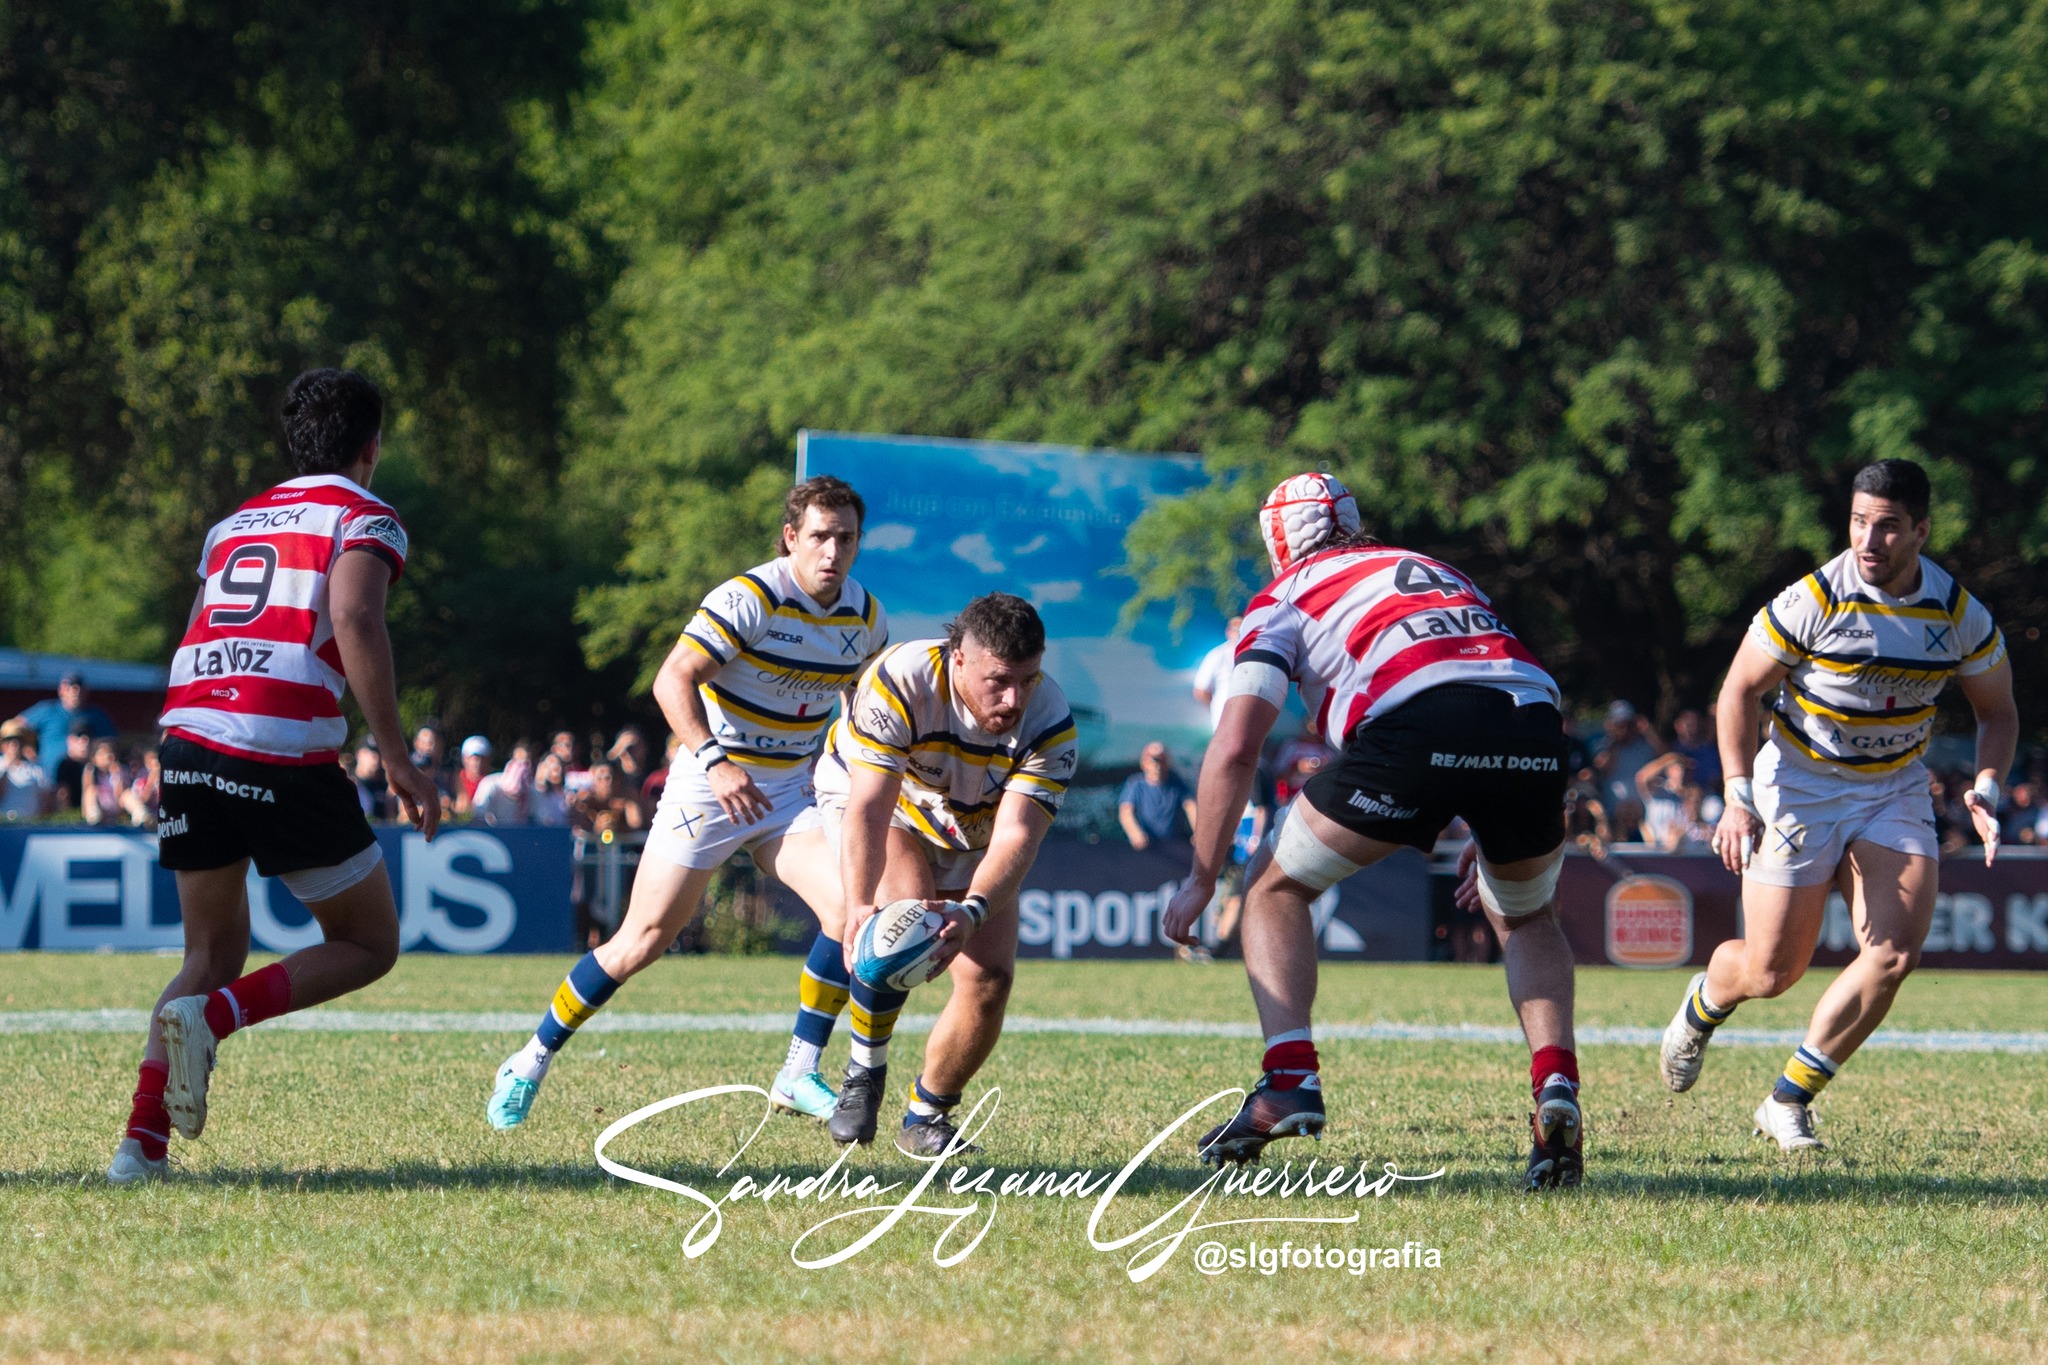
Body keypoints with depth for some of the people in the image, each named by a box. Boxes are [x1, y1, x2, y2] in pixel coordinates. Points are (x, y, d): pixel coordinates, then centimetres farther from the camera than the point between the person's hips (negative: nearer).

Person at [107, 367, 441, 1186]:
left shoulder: (233, 525, 25)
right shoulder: (364, 519, 6)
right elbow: (354, 621, -12)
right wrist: (398, 762, -13)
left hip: (189, 741, 6)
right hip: (285, 755, -6)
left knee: (214, 952, 17)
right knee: (369, 945, 10)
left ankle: (143, 1140, -1)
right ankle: (210, 1017, -13)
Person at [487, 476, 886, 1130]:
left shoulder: (866, 615, 1)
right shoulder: (750, 598, -18)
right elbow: (673, 680, -22)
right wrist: (715, 762, -32)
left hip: (790, 791, 5)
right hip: (710, 785, -5)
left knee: (851, 907, -17)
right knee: (644, 939, -4)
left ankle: (798, 1075, -6)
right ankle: (532, 1062, 12)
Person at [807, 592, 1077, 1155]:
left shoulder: (1051, 723, -30)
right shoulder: (899, 683, -36)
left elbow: (1017, 834, -38)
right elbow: (868, 808, -41)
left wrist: (972, 912, -57)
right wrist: (859, 905, -56)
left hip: (971, 839, 3)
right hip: (876, 802, -3)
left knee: (989, 977, -12)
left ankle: (926, 1118, 12)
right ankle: (864, 1073, -10)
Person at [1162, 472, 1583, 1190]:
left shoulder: (1286, 598, 23)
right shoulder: (1441, 572, 39)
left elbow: (1235, 748, 13)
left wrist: (1200, 881, 21)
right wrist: (1491, 836, 49)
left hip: (1414, 727, -4)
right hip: (1536, 721, 4)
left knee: (1279, 893, 19)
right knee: (1527, 920, 30)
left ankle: (1289, 1080, 0)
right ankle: (1556, 1090, 7)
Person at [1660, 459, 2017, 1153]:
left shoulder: (1961, 615, -8)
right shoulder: (1812, 601, -18)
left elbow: (1997, 711, 6)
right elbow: (1740, 688, -7)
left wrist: (1985, 789, -11)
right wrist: (1738, 796, -15)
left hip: (1895, 790, 3)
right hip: (1800, 785, -3)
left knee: (1896, 952, -18)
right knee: (1770, 974, -4)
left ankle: (1789, 1102, -2)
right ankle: (1703, 1007, 36)